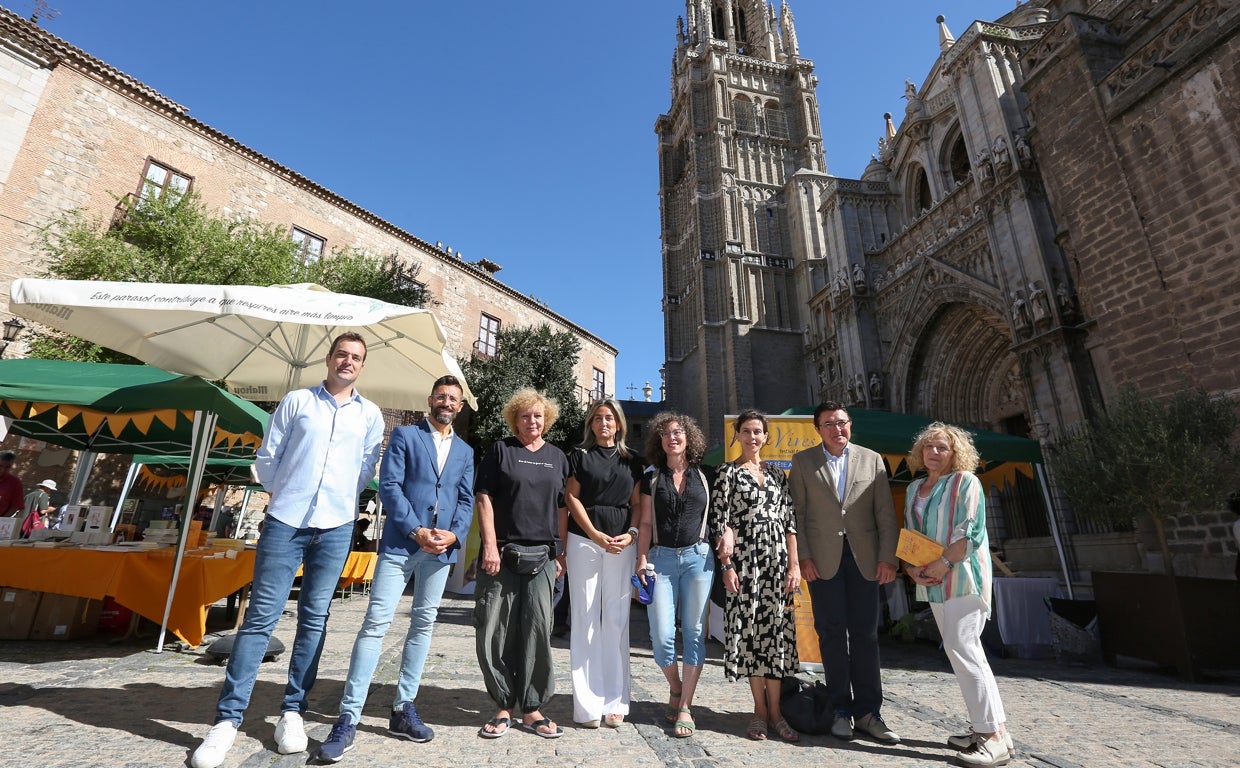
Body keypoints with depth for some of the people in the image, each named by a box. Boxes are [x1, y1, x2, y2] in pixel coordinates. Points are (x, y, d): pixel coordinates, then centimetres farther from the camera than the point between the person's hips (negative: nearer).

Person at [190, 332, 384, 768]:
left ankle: (292, 711, 20)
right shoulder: (296, 401, 6)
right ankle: (228, 719, 11)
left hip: (336, 528, 1)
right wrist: (285, 495, 12)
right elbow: (266, 458, 9)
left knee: (314, 619, 8)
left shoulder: (371, 415, 8)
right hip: (285, 522, -1)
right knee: (261, 616, 0)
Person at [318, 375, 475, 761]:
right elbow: (389, 486, -6)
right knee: (376, 622, -6)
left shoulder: (465, 451, 14)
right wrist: (415, 531, -14)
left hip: (442, 548, 4)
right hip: (400, 543, -3)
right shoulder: (405, 435, 4)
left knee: (423, 625, 10)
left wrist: (454, 534, -9)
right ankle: (349, 718, 3)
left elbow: (467, 500, 9)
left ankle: (404, 708, 23)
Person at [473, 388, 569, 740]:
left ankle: (531, 709, 20)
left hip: (541, 556, 2)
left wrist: (561, 553, 7)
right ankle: (504, 707, 21)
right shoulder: (501, 450, 4)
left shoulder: (557, 457, 11)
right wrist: (490, 545, -10)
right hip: (502, 553, -2)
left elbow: (562, 508, 13)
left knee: (537, 629, 6)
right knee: (495, 631, 3)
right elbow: (484, 498, -2)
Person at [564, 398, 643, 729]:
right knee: (586, 620, 2)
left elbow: (637, 503, 10)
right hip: (584, 541, -1)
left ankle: (615, 701, 15)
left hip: (621, 544, 2)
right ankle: (588, 705, 11)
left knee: (616, 621, 5)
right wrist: (596, 535, -9)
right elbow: (571, 498, 0)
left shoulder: (632, 460, 12)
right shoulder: (580, 456, 6)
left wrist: (631, 534, -7)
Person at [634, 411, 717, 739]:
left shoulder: (704, 476, 7)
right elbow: (645, 523, 7)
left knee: (693, 632, 4)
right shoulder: (651, 478, 7)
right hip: (661, 558, 0)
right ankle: (675, 689, 27)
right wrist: (642, 561, 0)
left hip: (698, 557, 0)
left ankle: (685, 706, 17)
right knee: (661, 634, -2)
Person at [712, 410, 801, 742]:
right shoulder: (728, 472, -1)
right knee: (750, 630, 3)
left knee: (776, 630, 5)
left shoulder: (777, 474, 11)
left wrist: (794, 564, 2)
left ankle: (775, 711, 17)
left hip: (777, 559, 4)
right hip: (744, 561, -3)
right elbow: (721, 523, -5)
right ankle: (760, 710, 18)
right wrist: (727, 566, -11)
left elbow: (789, 522, 9)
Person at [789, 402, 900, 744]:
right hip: (823, 559, -1)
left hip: (863, 558, 1)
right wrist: (804, 557, -7)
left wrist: (887, 558, -3)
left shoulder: (871, 459, 6)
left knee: (865, 634, 7)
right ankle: (841, 709, 19)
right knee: (832, 633, 6)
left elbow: (886, 513, 4)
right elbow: (797, 513, 0)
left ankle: (867, 712, 19)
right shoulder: (803, 461, 3)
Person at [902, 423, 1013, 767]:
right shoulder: (915, 488, 14)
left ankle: (995, 735, -1)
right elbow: (909, 533, 15)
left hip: (962, 577, -7)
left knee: (961, 648, -11)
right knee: (965, 650, 11)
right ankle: (986, 728, 21)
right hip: (932, 581, 7)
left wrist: (943, 563, -18)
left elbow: (972, 531, -14)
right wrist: (911, 565, 0)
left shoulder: (965, 481, -5)